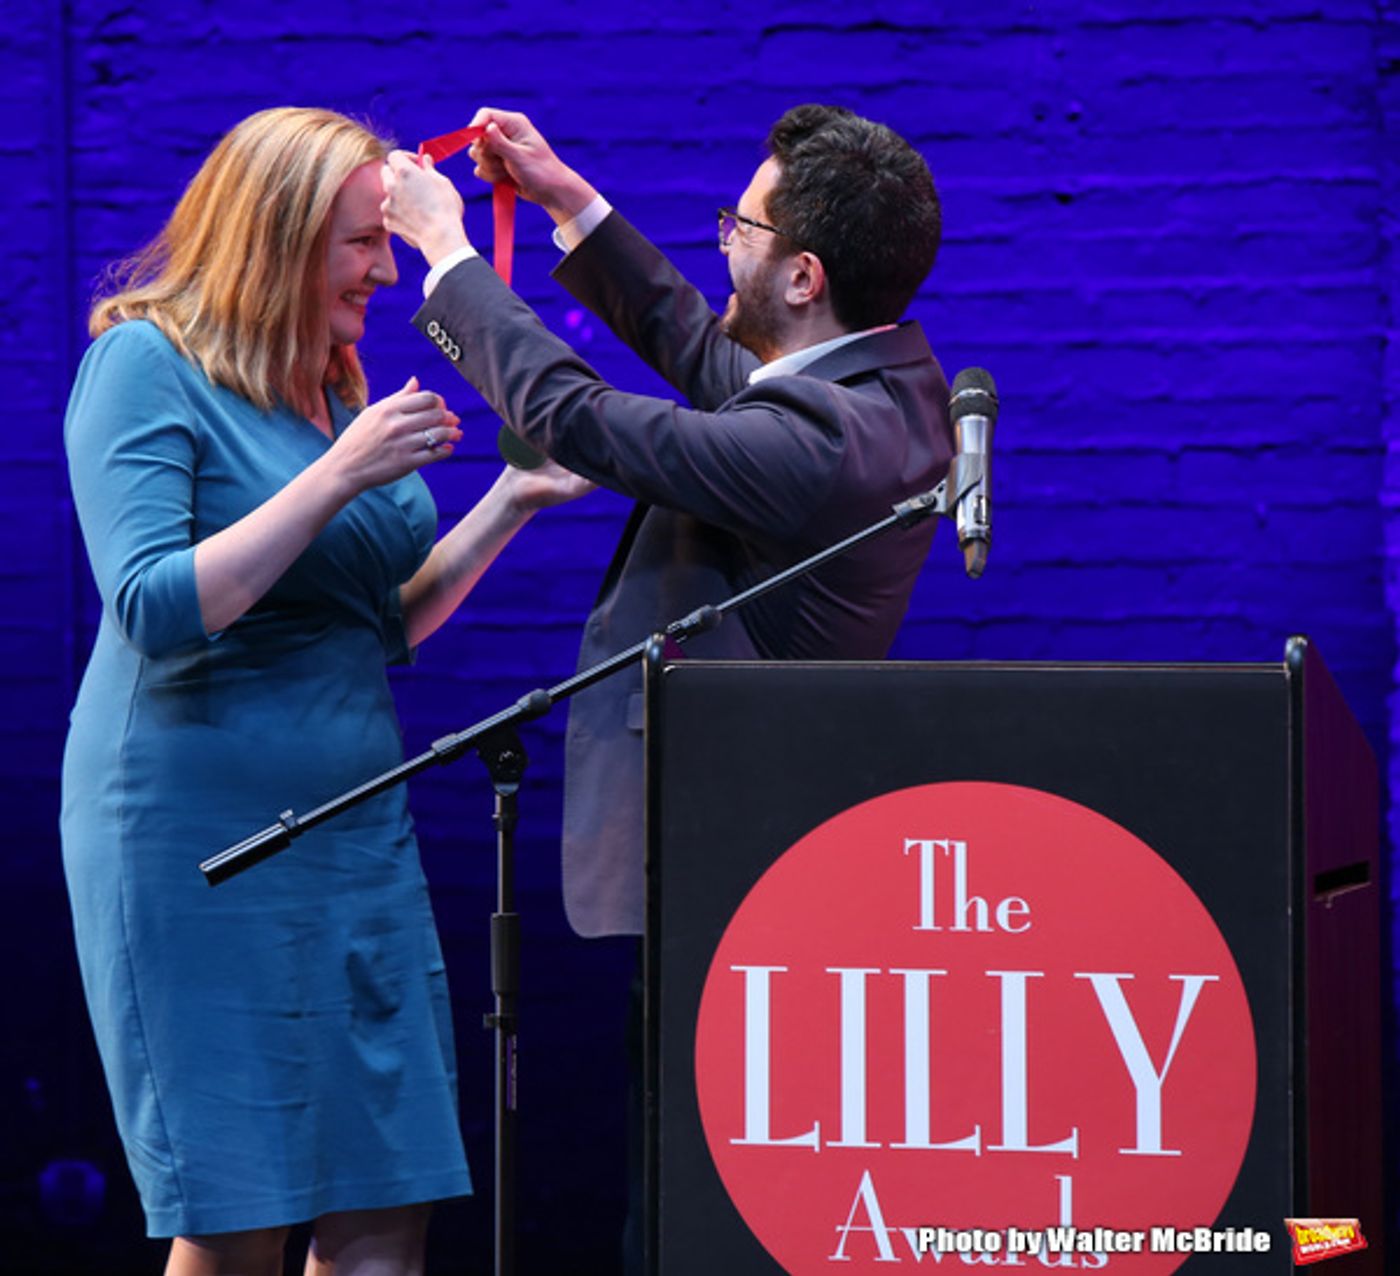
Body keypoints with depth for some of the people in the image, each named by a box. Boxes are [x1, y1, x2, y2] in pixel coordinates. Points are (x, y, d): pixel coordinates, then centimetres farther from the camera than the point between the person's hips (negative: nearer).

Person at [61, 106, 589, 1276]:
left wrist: (508, 506, 7)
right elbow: (154, 610, -18)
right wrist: (339, 477, -20)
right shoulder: (145, 364, -7)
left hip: (356, 826, 7)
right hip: (197, 829, -7)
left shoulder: (339, 390, 14)